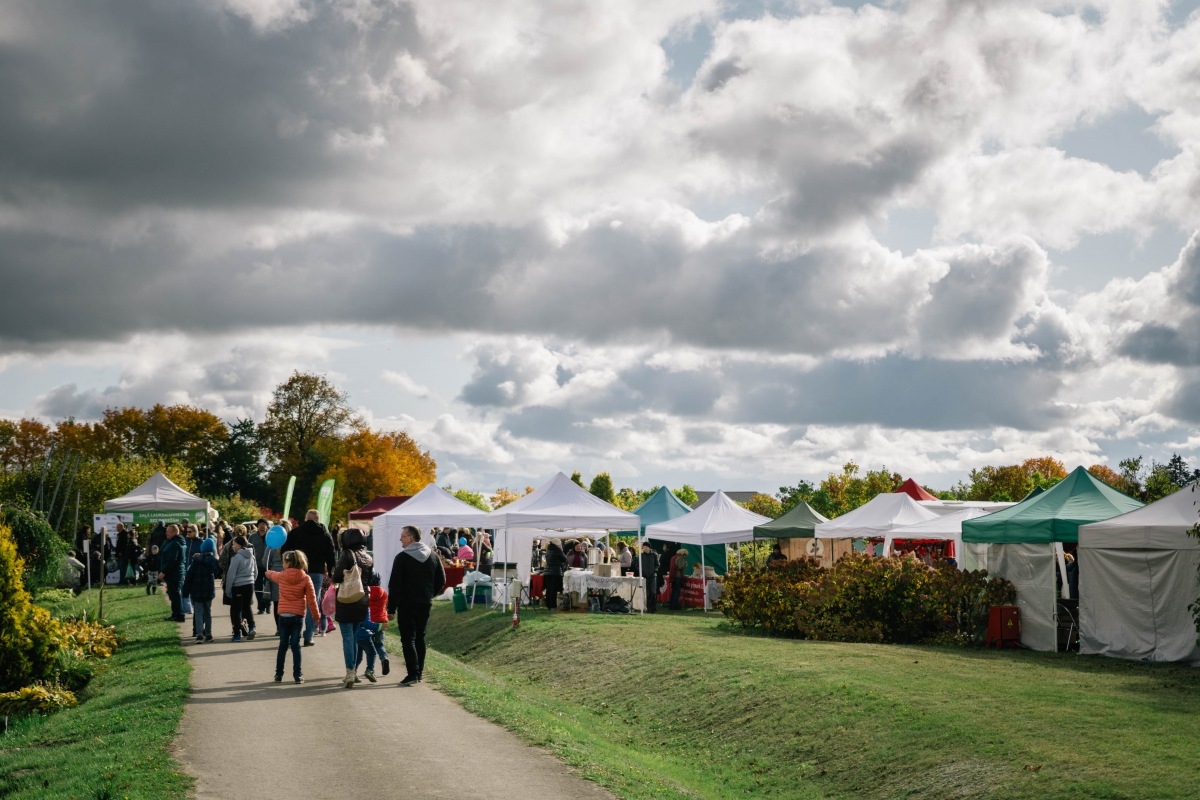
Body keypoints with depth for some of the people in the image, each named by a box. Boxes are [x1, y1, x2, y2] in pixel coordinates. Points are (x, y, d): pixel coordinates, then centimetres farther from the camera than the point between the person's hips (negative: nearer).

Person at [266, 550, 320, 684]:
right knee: (295, 645, 2)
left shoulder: (281, 576, -2)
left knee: (283, 645, 9)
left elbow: (271, 575, 23)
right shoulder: (306, 579, -7)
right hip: (298, 616, -1)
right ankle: (297, 675, 1)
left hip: (283, 615, 1)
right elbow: (311, 599, -6)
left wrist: (268, 572, 47)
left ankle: (278, 674, 12)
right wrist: (316, 614, 5)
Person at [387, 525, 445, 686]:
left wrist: (391, 608, -9)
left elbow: (394, 584, -12)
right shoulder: (433, 556, 7)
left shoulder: (402, 557, -10)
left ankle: (413, 673, -14)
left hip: (406, 604, -6)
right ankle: (419, 672, 16)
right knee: (420, 637, 15)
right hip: (425, 604, 6)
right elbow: (441, 580, 10)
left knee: (408, 639, -5)